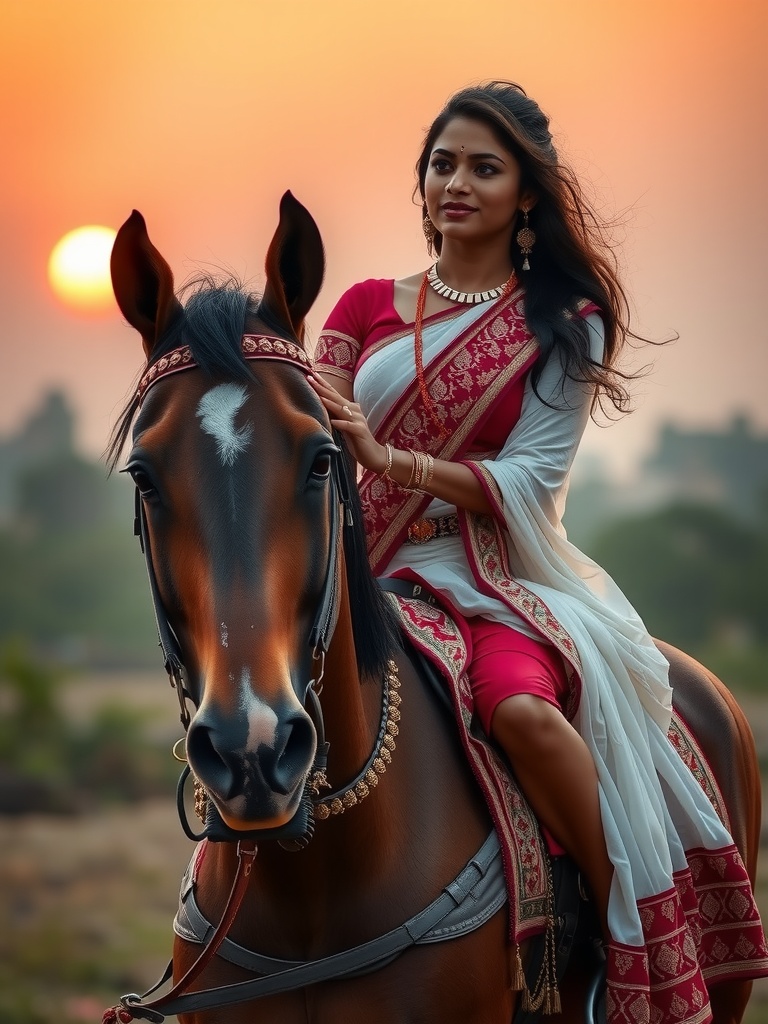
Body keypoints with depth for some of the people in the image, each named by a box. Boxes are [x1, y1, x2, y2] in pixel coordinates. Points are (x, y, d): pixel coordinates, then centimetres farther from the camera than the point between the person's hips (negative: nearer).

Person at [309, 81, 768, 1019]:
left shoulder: (564, 325, 6)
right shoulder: (367, 309, 14)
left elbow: (533, 479, -6)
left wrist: (389, 459, -20)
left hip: (498, 572, -4)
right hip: (375, 576, 4)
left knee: (523, 704, -35)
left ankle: (642, 947, -20)